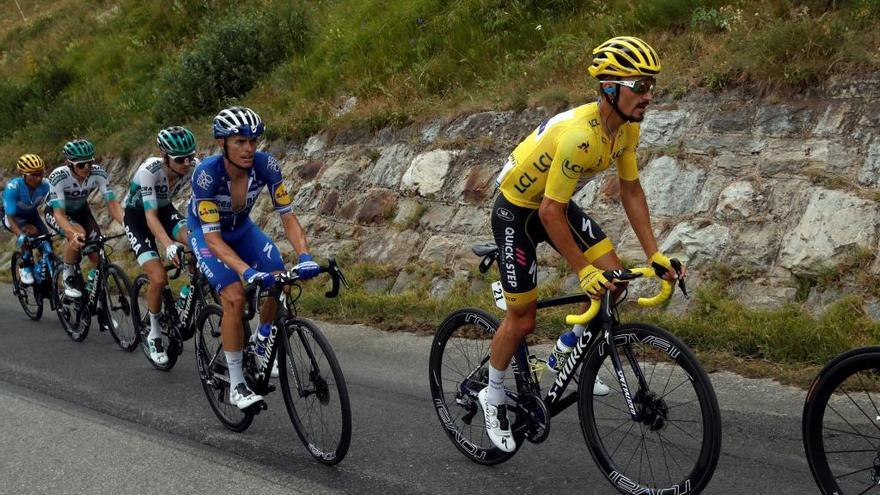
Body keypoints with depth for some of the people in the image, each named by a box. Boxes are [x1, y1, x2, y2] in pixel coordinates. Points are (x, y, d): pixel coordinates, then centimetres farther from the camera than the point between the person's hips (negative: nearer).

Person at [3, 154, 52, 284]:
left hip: (32, 214, 3)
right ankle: (25, 267, -13)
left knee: (47, 246, -16)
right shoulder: (12, 188, -35)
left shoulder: (45, 185, -27)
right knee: (29, 233, -33)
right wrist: (20, 235, -50)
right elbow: (10, 218, -34)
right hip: (14, 217, -3)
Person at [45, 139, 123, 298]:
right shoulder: (58, 177, -35)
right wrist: (73, 234, -57)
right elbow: (59, 213, -39)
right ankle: (68, 276, -13)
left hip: (80, 210, 3)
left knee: (97, 256, -15)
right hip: (55, 211, -3)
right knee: (78, 234, -35)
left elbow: (112, 203, -29)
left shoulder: (99, 173, -27)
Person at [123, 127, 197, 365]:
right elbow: (150, 216, -37)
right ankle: (154, 336, 3)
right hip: (137, 217, -4)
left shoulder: (193, 168, -21)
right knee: (159, 278, -20)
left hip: (165, 210, 4)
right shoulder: (149, 170, -33)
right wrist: (168, 245, -52)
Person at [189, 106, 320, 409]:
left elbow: (287, 215, -22)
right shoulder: (206, 174, -35)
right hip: (205, 233, -4)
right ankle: (236, 386, -12)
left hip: (242, 228, 4)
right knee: (235, 296, -23)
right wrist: (247, 271, -50)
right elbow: (212, 237, -37)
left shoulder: (266, 165, -26)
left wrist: (304, 256, -38)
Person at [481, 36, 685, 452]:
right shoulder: (580, 135, -37)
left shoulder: (627, 128, -11)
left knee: (612, 276, -4)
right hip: (516, 210, -8)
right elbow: (549, 214, -32)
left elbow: (631, 191, 0)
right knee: (522, 319, -1)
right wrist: (583, 270, -26)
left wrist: (654, 254, -4)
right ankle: (493, 396, 23)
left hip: (557, 203, 8)